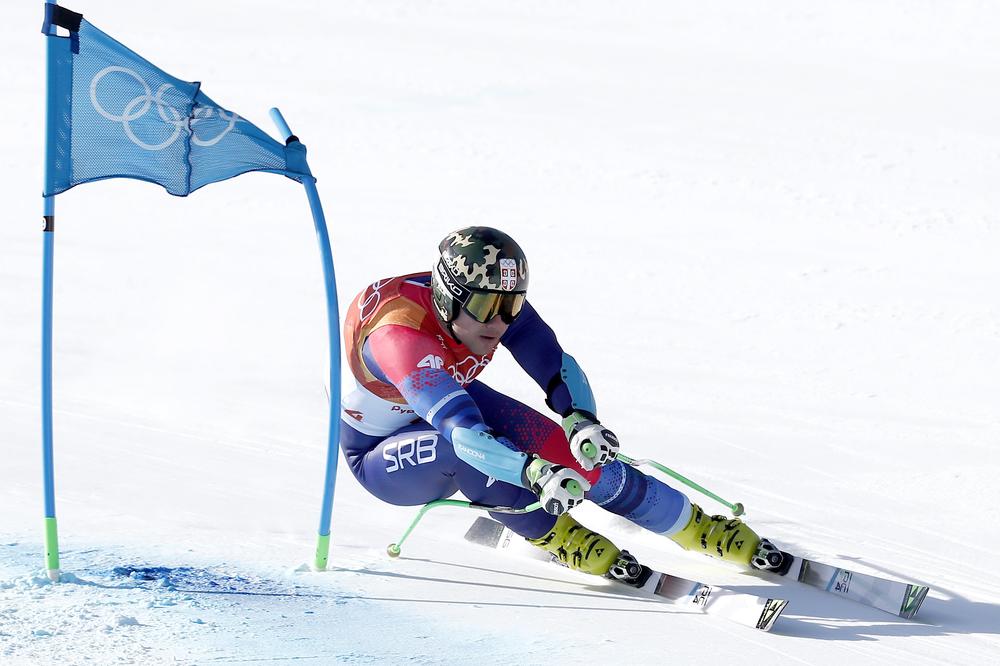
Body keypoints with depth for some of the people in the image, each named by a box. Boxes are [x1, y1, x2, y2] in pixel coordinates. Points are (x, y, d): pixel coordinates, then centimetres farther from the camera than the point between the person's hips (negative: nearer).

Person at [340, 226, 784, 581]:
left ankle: (690, 525, -4)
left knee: (576, 451, -15)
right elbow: (460, 428, -50)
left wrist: (581, 421, -46)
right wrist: (537, 475, -63)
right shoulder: (401, 338, -39)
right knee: (454, 445, -37)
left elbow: (556, 367, -25)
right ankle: (552, 533, -19)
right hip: (382, 457, -5)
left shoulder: (495, 302, -21)